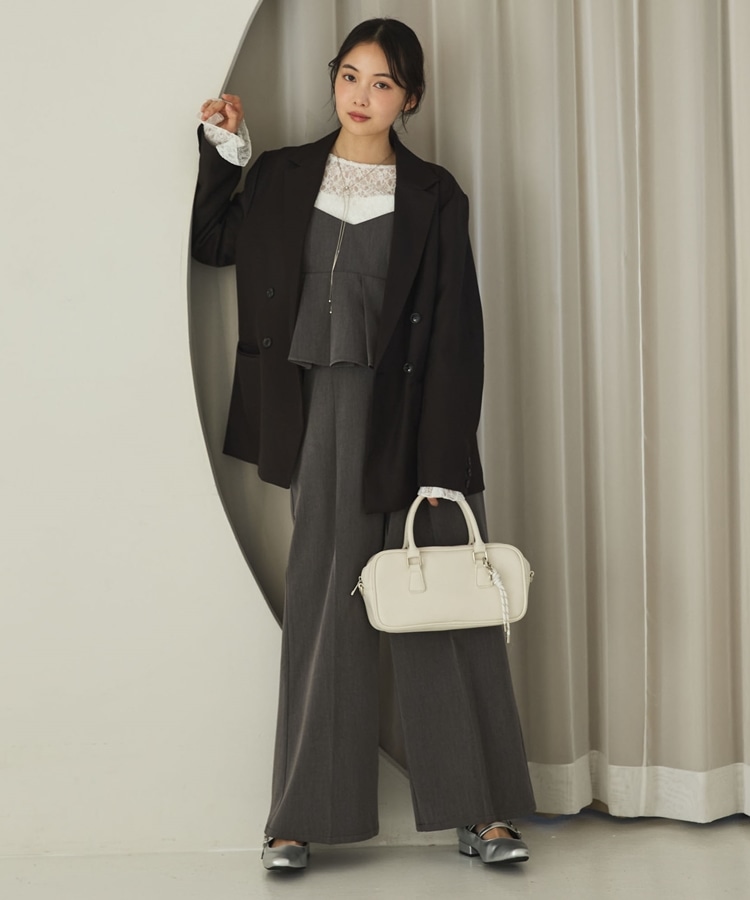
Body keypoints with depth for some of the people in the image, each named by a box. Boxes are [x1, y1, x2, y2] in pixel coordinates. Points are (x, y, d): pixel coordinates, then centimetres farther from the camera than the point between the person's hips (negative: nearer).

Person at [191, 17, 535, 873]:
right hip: (323, 412, 2)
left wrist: (444, 465, -11)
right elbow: (214, 243, 21)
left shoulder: (432, 196, 0)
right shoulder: (283, 177, 10)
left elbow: (454, 333, -5)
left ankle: (481, 809, 11)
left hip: (409, 414, -2)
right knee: (324, 604, 5)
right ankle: (303, 815, 13)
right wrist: (224, 149, 8)